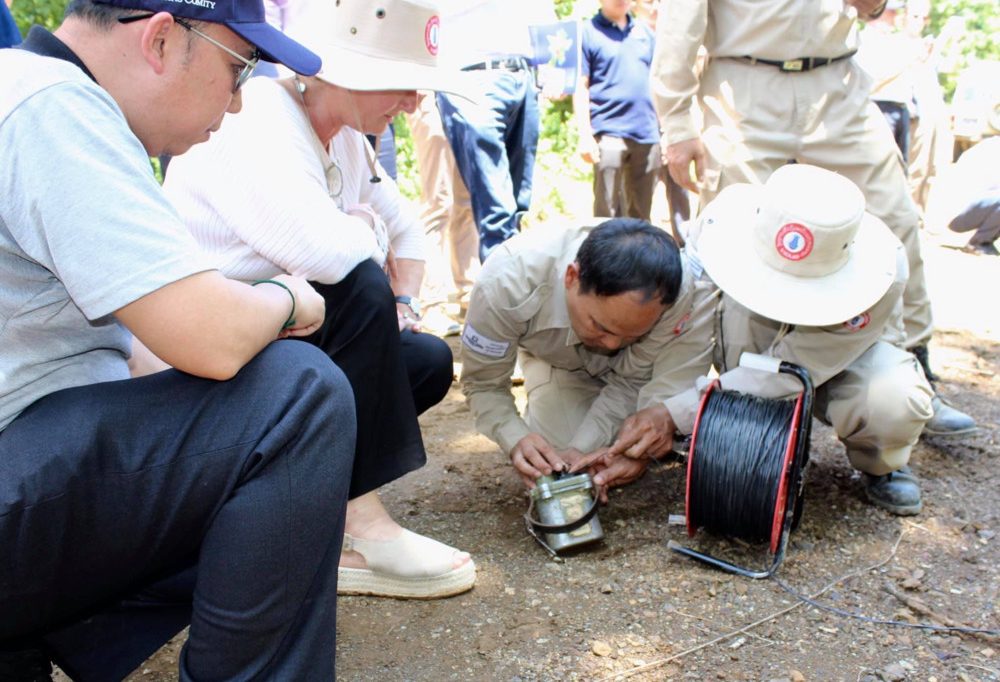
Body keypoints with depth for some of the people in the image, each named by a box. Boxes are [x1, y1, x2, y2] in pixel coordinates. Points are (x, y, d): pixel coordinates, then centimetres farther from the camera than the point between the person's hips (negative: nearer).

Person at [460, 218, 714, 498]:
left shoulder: (676, 287, -39)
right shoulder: (507, 282, -41)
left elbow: (631, 381, -24)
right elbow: (483, 383, -25)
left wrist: (581, 448, -37)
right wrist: (517, 440, -43)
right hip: (558, 360, -1)